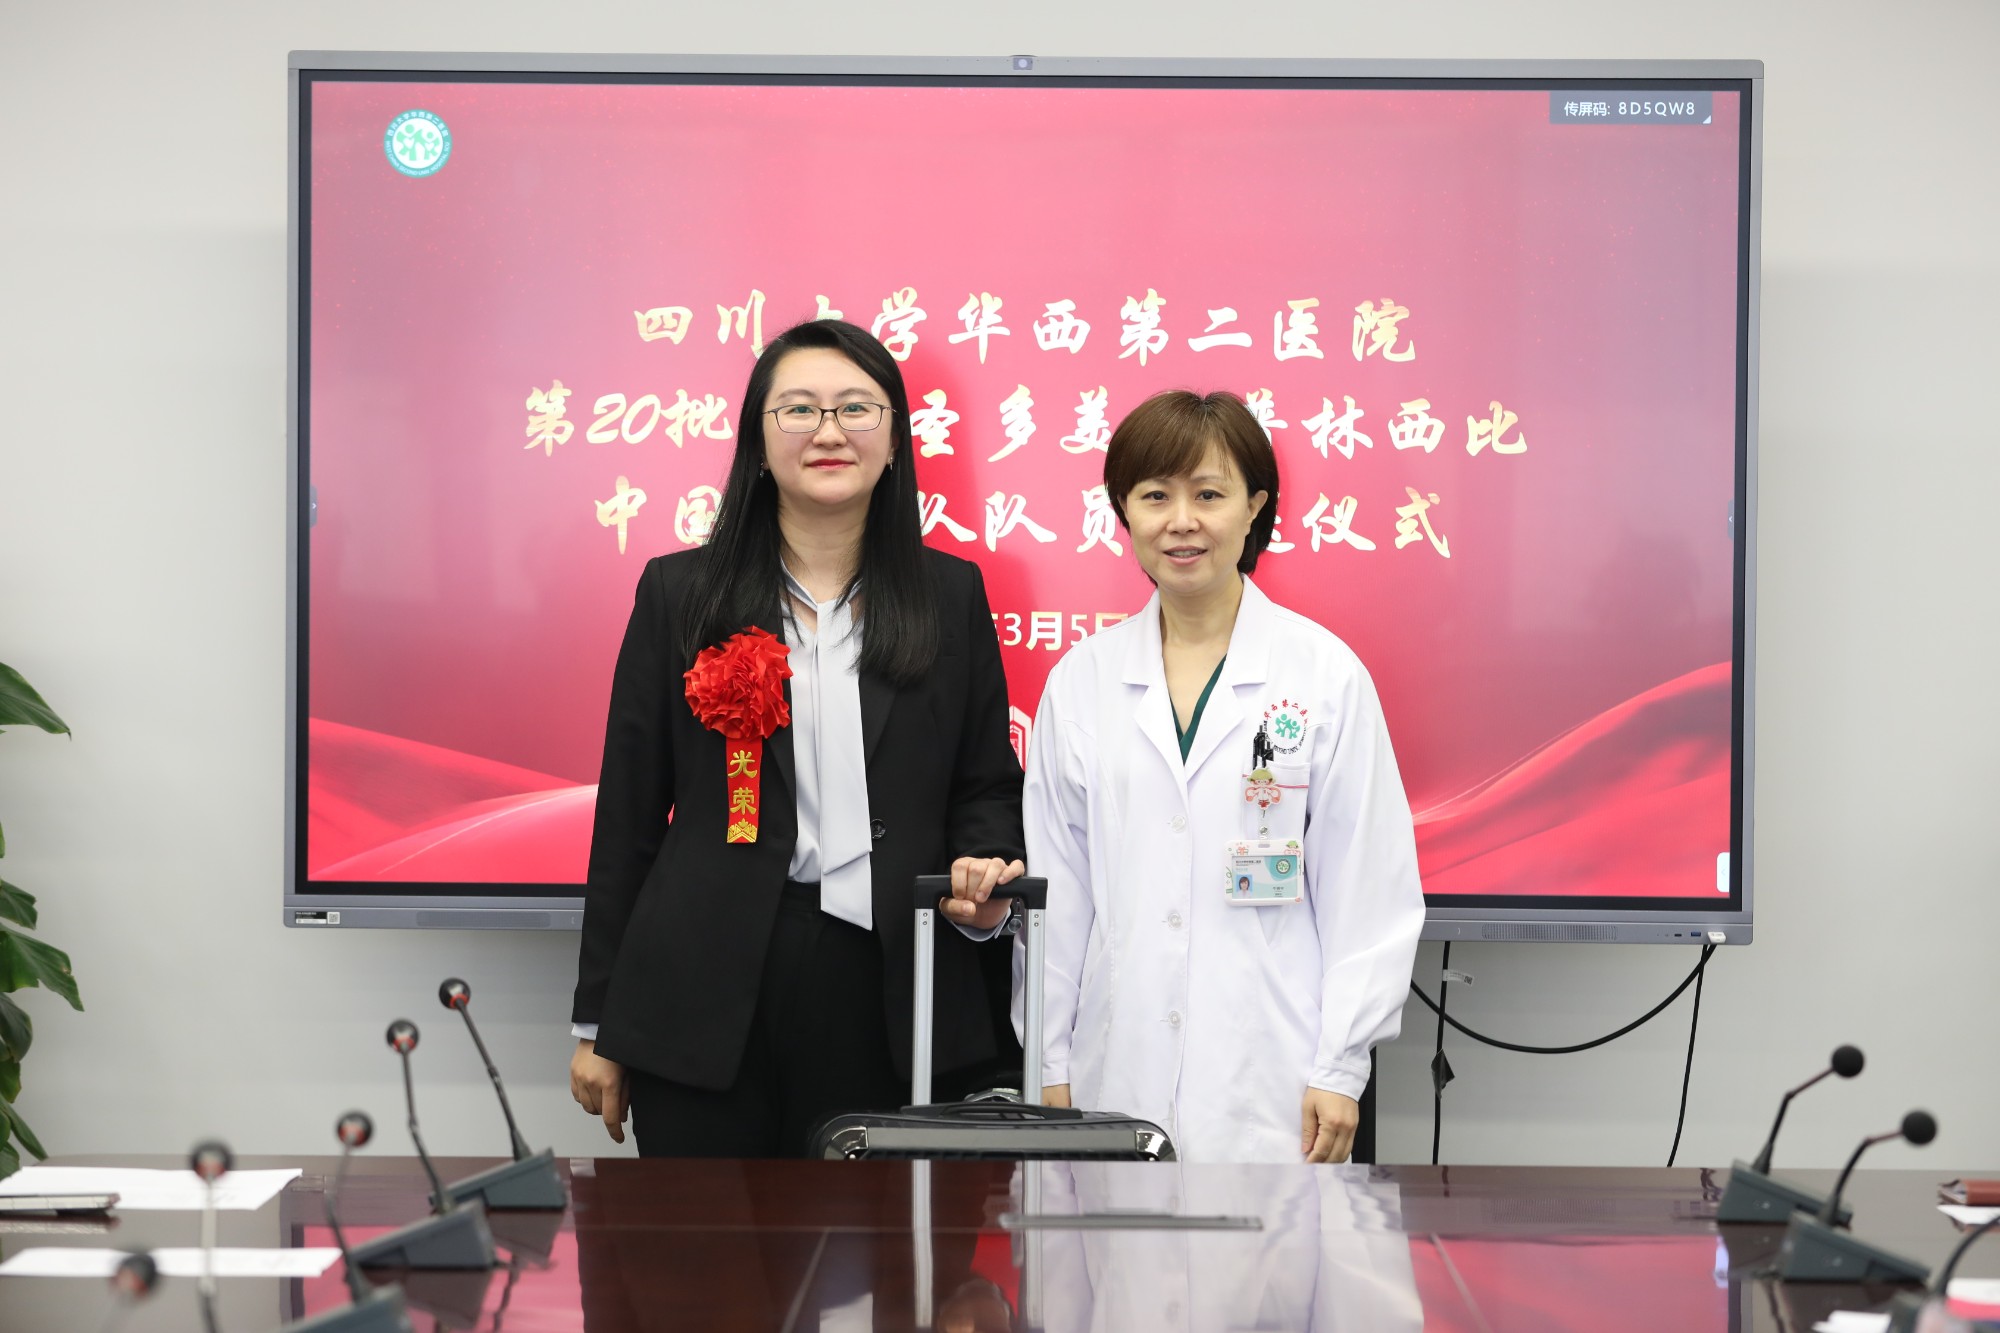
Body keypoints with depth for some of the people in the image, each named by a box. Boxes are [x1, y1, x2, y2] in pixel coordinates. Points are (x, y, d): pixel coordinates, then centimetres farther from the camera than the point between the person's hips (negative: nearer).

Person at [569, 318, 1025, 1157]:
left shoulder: (951, 594, 10)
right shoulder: (678, 593, 6)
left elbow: (988, 784, 14)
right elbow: (628, 814, 6)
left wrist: (980, 875, -9)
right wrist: (598, 1023, 6)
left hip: (889, 990, 1)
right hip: (708, 999, -1)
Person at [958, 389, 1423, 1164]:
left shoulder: (1326, 675, 0)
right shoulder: (1080, 681, 8)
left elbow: (1371, 890, 0)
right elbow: (1055, 891, 11)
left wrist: (1340, 1069, -4)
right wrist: (1049, 1067, 9)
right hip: (1118, 1072, 2)